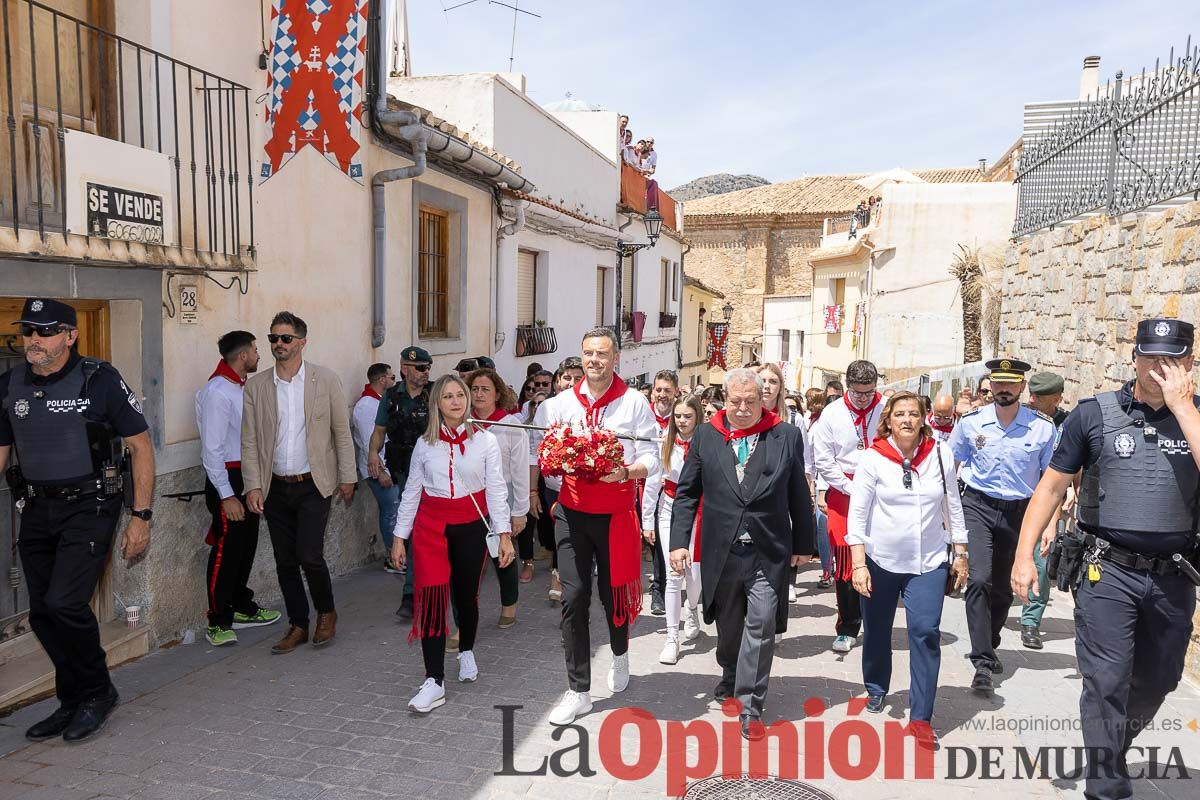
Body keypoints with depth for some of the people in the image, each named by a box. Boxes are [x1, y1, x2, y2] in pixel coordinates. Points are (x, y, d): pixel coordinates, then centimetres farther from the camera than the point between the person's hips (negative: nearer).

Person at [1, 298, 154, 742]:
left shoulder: (100, 380, -11)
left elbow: (141, 447, -8)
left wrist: (141, 517, -11)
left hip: (89, 509, -6)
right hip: (36, 511, 6)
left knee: (64, 603, -15)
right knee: (42, 614, 9)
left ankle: (98, 693, 9)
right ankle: (73, 702, 27)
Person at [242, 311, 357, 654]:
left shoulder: (326, 380, -3)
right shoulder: (256, 386, 3)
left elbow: (342, 432, 0)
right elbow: (249, 441, 3)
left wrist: (347, 477, -2)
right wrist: (253, 486, -5)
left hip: (314, 485, -3)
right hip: (275, 488, 3)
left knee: (309, 555, -10)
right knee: (285, 562, 9)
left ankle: (326, 612, 16)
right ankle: (298, 625, 25)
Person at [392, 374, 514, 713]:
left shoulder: (485, 440, -2)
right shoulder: (425, 443, 3)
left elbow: (496, 490, -3)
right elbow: (411, 491, 7)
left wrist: (504, 534, -8)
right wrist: (399, 536, 6)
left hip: (471, 524, 0)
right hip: (432, 523, 1)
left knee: (467, 594, 12)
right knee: (432, 596, -10)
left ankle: (466, 652, 41)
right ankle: (434, 682, -7)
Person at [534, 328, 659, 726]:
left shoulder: (634, 403, -3)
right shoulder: (561, 402, 5)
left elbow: (650, 459, -6)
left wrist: (625, 472, -25)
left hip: (616, 513, -2)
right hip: (572, 511, 2)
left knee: (613, 592, 11)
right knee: (573, 598, -1)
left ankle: (620, 654, 44)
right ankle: (578, 691, 11)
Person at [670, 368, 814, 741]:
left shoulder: (786, 437, -1)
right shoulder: (705, 437, 1)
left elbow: (799, 496, 4)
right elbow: (686, 493, 3)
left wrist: (803, 545, 6)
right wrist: (679, 541, -3)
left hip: (769, 553, -2)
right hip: (721, 552, 2)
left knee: (761, 626, -5)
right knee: (728, 625, 18)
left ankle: (751, 706, 8)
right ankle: (731, 678, 44)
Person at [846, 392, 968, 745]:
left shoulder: (940, 454, -4)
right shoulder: (873, 458, -9)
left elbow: (953, 506, 5)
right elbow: (857, 513, -8)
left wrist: (960, 555, 8)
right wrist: (859, 564, -12)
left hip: (928, 562, 0)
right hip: (880, 560, 0)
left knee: (925, 632, -9)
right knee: (877, 631, 14)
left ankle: (921, 716, 2)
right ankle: (876, 690, 40)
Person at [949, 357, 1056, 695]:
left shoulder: (1043, 428, -5)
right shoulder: (970, 422, -4)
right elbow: (949, 468, 6)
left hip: (1018, 512, 1)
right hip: (977, 506, -1)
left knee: (1002, 587, 14)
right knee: (979, 579, -17)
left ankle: (989, 645, 39)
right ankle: (983, 662, -11)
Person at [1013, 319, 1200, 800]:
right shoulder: (1095, 414, -4)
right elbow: (1052, 486, -1)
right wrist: (1024, 556, -7)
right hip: (1108, 571, -3)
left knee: (1157, 681, 18)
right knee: (1107, 682, -4)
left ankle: (1114, 752, 42)